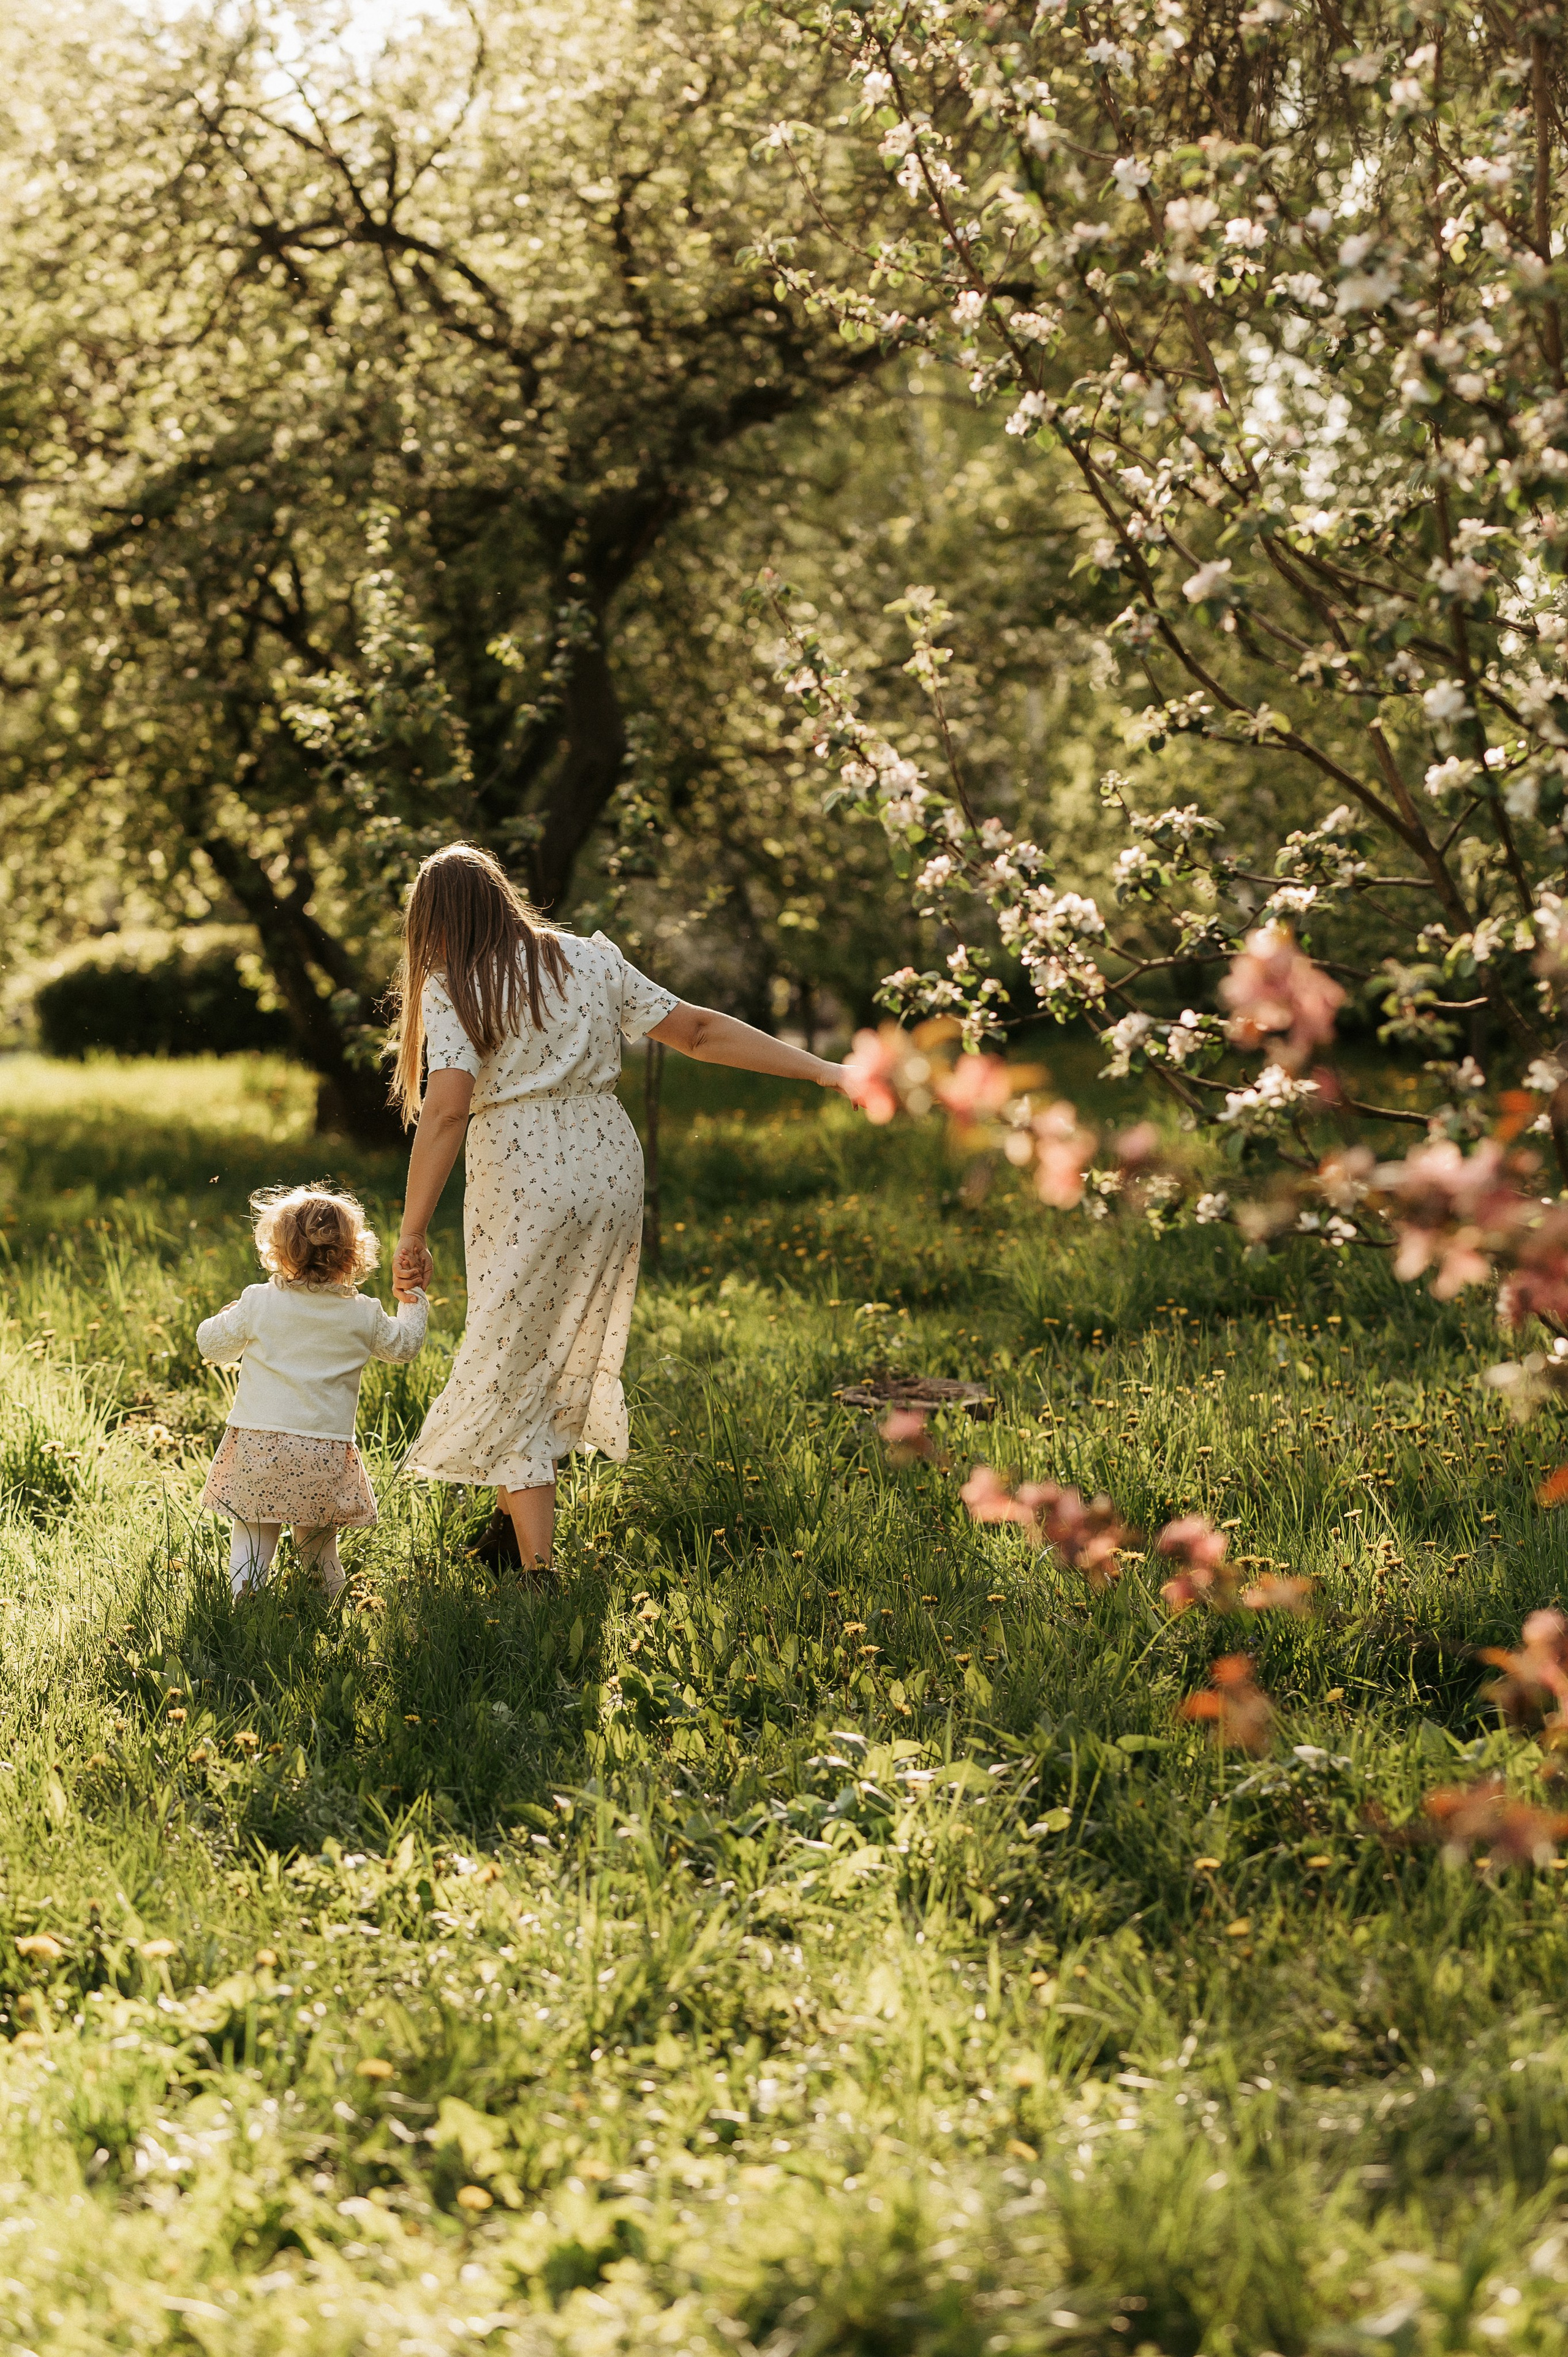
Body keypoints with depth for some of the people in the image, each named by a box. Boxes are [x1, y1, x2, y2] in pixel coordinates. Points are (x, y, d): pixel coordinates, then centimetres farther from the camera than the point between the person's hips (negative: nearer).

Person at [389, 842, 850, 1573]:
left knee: (509, 1372, 3)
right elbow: (697, 1031, 8)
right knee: (569, 1354, 19)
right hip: (610, 1164, 5)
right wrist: (821, 1071, 12)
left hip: (523, 1180, -5)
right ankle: (516, 1521, 29)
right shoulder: (588, 960, 10)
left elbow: (445, 1110, -17)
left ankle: (537, 1565, -1)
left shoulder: (455, 988, -5)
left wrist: (412, 1232, -17)